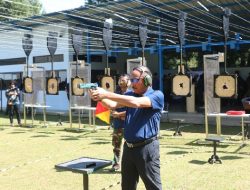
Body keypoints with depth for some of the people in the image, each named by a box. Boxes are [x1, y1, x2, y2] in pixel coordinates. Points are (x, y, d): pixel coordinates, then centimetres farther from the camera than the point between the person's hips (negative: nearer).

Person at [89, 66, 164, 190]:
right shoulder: (130, 95, 9)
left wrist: (107, 94, -31)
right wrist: (99, 97, -24)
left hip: (146, 148, -6)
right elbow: (112, 105, -3)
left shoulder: (157, 95, -11)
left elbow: (136, 103, -28)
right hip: (128, 147, 6)